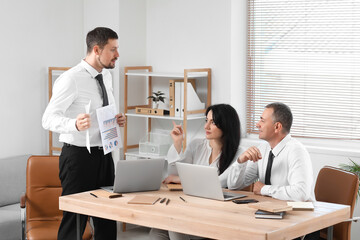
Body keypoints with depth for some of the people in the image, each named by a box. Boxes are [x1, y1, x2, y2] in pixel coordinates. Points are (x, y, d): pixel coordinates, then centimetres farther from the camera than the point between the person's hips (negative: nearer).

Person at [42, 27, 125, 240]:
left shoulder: (106, 76, 10)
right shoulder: (71, 79, -15)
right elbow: (49, 119, -22)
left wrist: (117, 119, 2)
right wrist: (75, 124, -41)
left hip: (104, 155, 8)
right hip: (79, 156, -7)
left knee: (107, 220, 10)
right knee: (75, 221, -4)